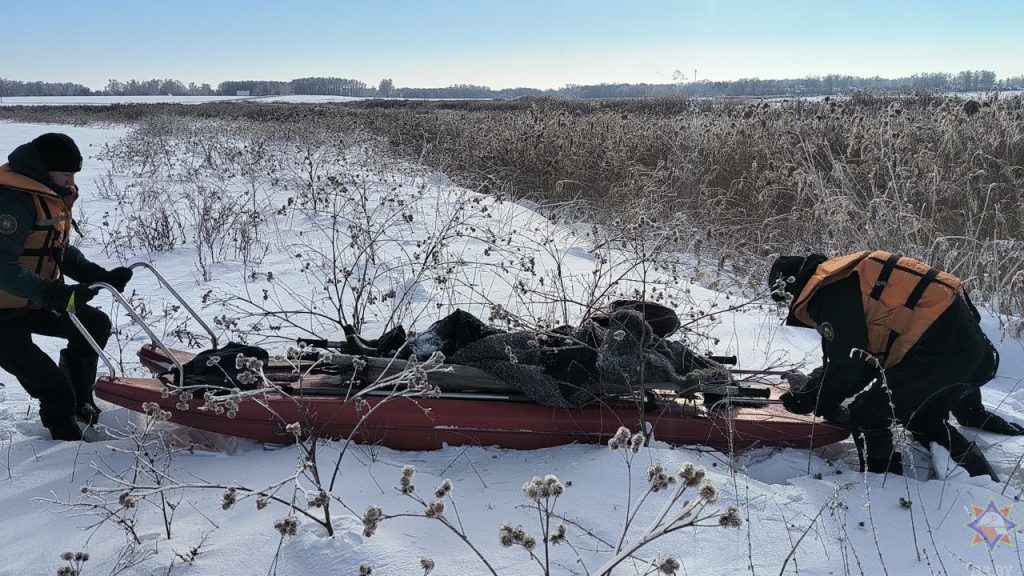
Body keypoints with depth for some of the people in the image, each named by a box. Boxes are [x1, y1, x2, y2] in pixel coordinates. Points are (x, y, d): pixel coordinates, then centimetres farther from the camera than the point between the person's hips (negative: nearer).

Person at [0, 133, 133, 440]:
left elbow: (60, 252, 13)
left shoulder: (50, 195, 6)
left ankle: (79, 401, 22)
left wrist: (102, 276, 1)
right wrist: (53, 293, -40)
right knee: (55, 390, -9)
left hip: (33, 303, 10)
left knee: (96, 324, 14)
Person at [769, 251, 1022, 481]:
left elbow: (844, 368, -12)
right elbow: (866, 358, 24)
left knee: (867, 416, 0)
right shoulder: (845, 279, 20)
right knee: (924, 421, 28)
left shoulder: (829, 295, -11)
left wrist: (806, 399, 4)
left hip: (941, 353, -10)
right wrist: (812, 385, 20)